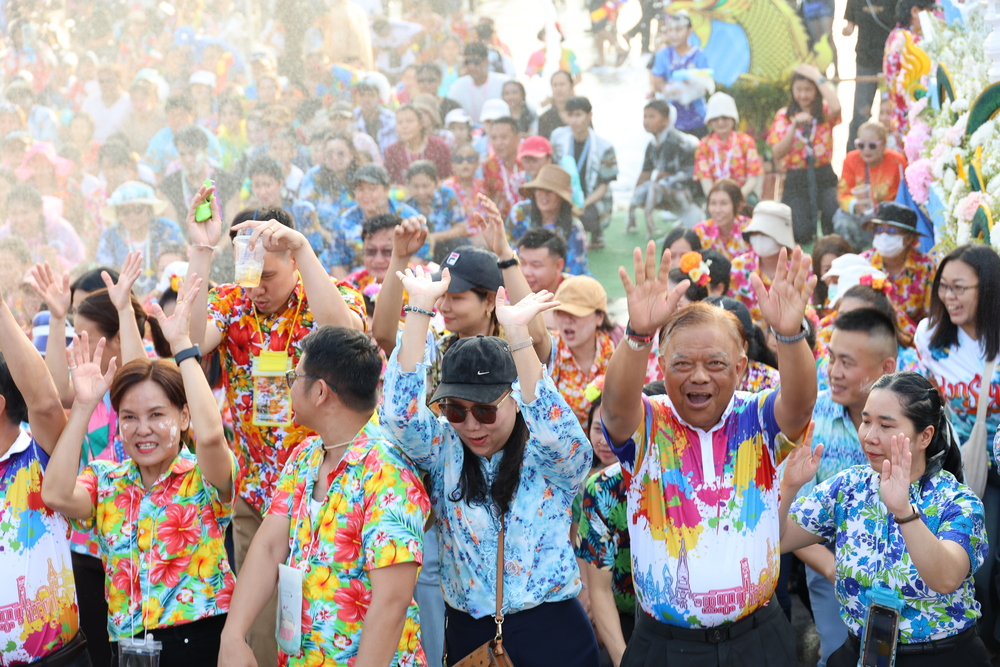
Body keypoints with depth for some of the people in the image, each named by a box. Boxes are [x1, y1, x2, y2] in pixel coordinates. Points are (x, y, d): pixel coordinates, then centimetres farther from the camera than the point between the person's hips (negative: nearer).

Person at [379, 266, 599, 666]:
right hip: (465, 633, 2)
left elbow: (554, 429, -29)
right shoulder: (444, 449, 0)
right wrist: (419, 307, -20)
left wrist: (516, 333, -36)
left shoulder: (555, 458, -7)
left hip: (551, 633, -2)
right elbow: (400, 413, -16)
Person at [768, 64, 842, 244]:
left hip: (824, 177, 0)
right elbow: (778, 153, -4)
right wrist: (795, 124, -15)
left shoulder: (825, 112, 4)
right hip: (796, 180, 1)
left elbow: (836, 107, -23)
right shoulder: (784, 115, 6)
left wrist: (819, 78, -12)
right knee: (801, 234, -20)